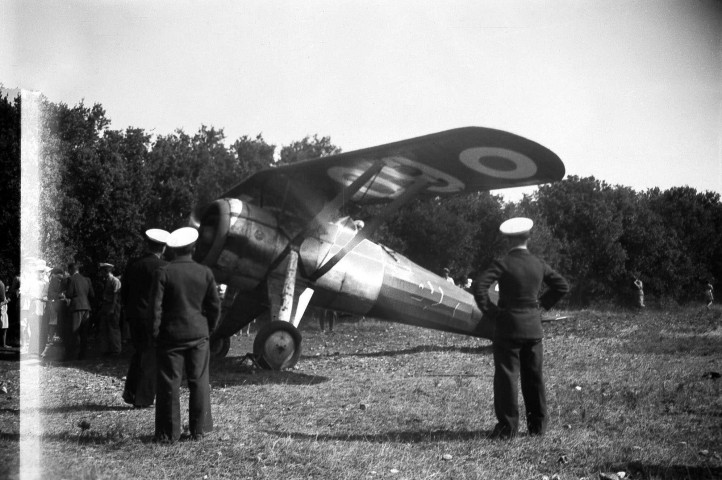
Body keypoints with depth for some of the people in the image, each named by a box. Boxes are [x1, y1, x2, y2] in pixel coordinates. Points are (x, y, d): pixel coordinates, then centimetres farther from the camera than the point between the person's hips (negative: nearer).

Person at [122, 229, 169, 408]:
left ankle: (130, 392, 18)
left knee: (139, 352, 19)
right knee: (151, 356, 4)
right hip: (155, 317, -5)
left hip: (134, 317, 5)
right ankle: (143, 398, 5)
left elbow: (123, 293, 9)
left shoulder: (132, 265, 3)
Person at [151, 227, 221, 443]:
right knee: (199, 382, 10)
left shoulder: (163, 273, -8)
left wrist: (156, 334, 0)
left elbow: (156, 307, -8)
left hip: (170, 336, -2)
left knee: (169, 384, 4)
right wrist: (209, 329, 16)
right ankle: (199, 430, 14)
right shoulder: (205, 273, 0)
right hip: (198, 335, 2)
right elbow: (215, 306, 4)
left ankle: (169, 433, 7)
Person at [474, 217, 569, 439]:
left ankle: (507, 427, 2)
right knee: (534, 376, 13)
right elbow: (562, 286, 10)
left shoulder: (502, 264, -11)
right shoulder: (538, 265, 3)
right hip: (533, 327, 4)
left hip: (508, 327, -4)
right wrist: (542, 303, 12)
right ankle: (537, 423, 20)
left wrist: (489, 310, -9)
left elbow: (479, 286, -21)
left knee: (506, 377, 1)